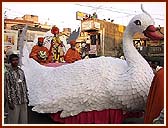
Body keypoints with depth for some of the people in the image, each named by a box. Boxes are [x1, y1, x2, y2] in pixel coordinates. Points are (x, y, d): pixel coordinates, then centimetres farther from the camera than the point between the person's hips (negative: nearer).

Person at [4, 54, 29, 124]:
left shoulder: (21, 71, 9)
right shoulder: (8, 73, -9)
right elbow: (7, 88, -11)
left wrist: (26, 97, 13)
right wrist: (9, 102, -14)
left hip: (23, 101, 6)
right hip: (14, 101, -6)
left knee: (24, 120, 12)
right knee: (13, 120, 2)